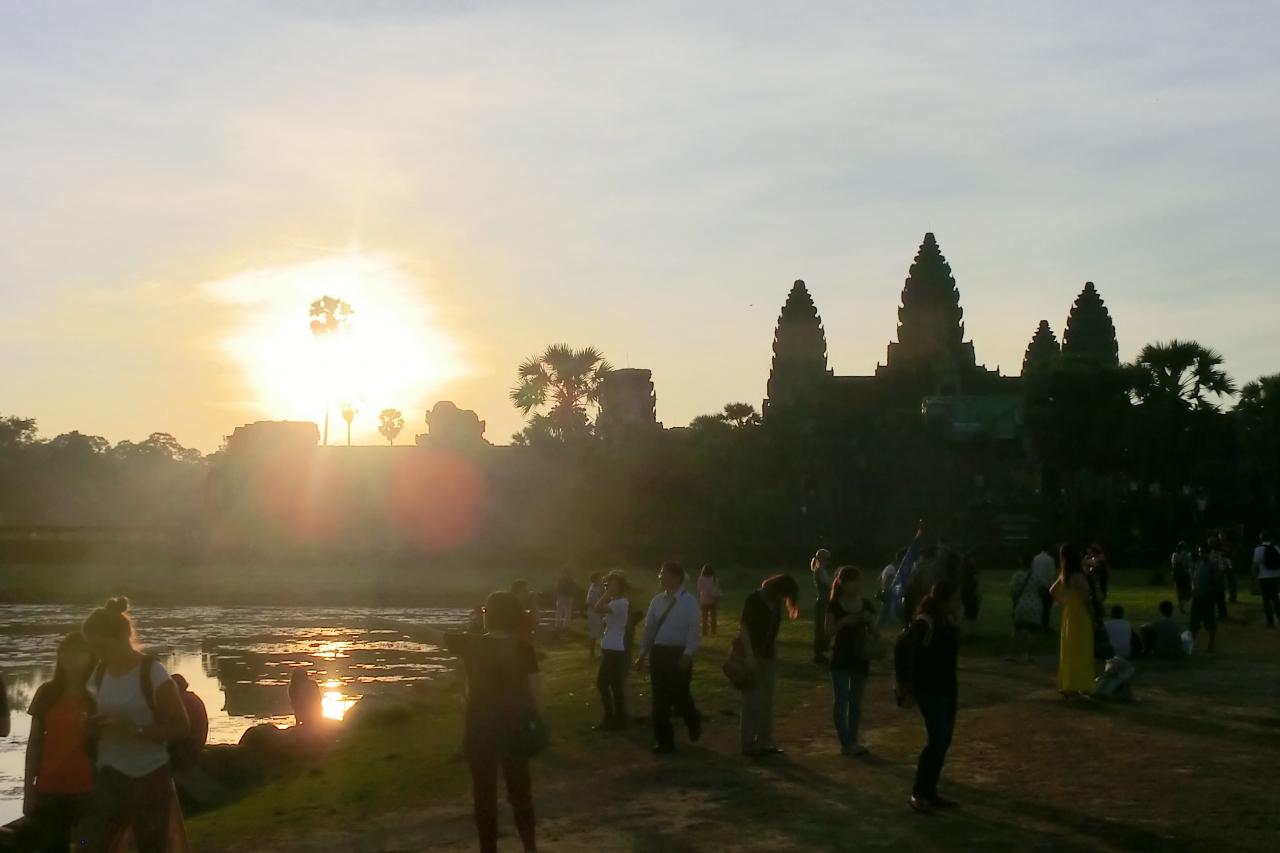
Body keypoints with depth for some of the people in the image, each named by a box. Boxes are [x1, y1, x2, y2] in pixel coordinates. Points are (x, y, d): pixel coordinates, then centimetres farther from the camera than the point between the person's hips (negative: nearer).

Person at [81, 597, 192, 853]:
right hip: (111, 777, 5)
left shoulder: (153, 673, -14)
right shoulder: (101, 673, 5)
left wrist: (134, 729, -23)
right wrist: (95, 726, -3)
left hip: (150, 779, -5)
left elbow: (180, 728, -12)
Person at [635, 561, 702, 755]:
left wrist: (687, 655, -23)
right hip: (658, 652, 5)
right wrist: (643, 653, 9)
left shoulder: (689, 602, -8)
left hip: (679, 653, -5)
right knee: (660, 698, 6)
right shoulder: (657, 601, 8)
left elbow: (694, 630, -14)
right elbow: (649, 628, 12)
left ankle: (694, 722, 31)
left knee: (679, 695, -3)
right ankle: (664, 740, 17)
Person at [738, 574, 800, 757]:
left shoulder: (776, 603, 6)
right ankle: (749, 744, -3)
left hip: (767, 656, 8)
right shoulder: (753, 600, -15)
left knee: (766, 701, 11)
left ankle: (764, 742, 17)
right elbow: (743, 628, -17)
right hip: (752, 656, -8)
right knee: (752, 702, -7)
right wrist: (750, 656, -23)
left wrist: (774, 653, 11)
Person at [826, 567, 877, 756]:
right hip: (840, 658, -3)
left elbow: (874, 632, 3)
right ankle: (846, 743, 0)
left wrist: (870, 621, -17)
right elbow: (829, 631, -10)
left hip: (860, 657, 3)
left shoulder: (867, 605, 2)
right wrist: (844, 621, -24)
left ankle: (853, 741, 18)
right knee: (841, 701, -5)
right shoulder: (835, 605, -6)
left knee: (856, 701, 10)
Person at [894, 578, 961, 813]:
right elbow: (903, 651, -22)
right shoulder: (924, 623, -18)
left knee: (943, 741, 10)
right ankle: (918, 793, 0)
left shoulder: (948, 621, 8)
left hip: (946, 689, 9)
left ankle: (930, 791, 19)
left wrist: (955, 689, 18)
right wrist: (906, 685, -18)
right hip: (929, 690, -8)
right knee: (937, 741, -11)